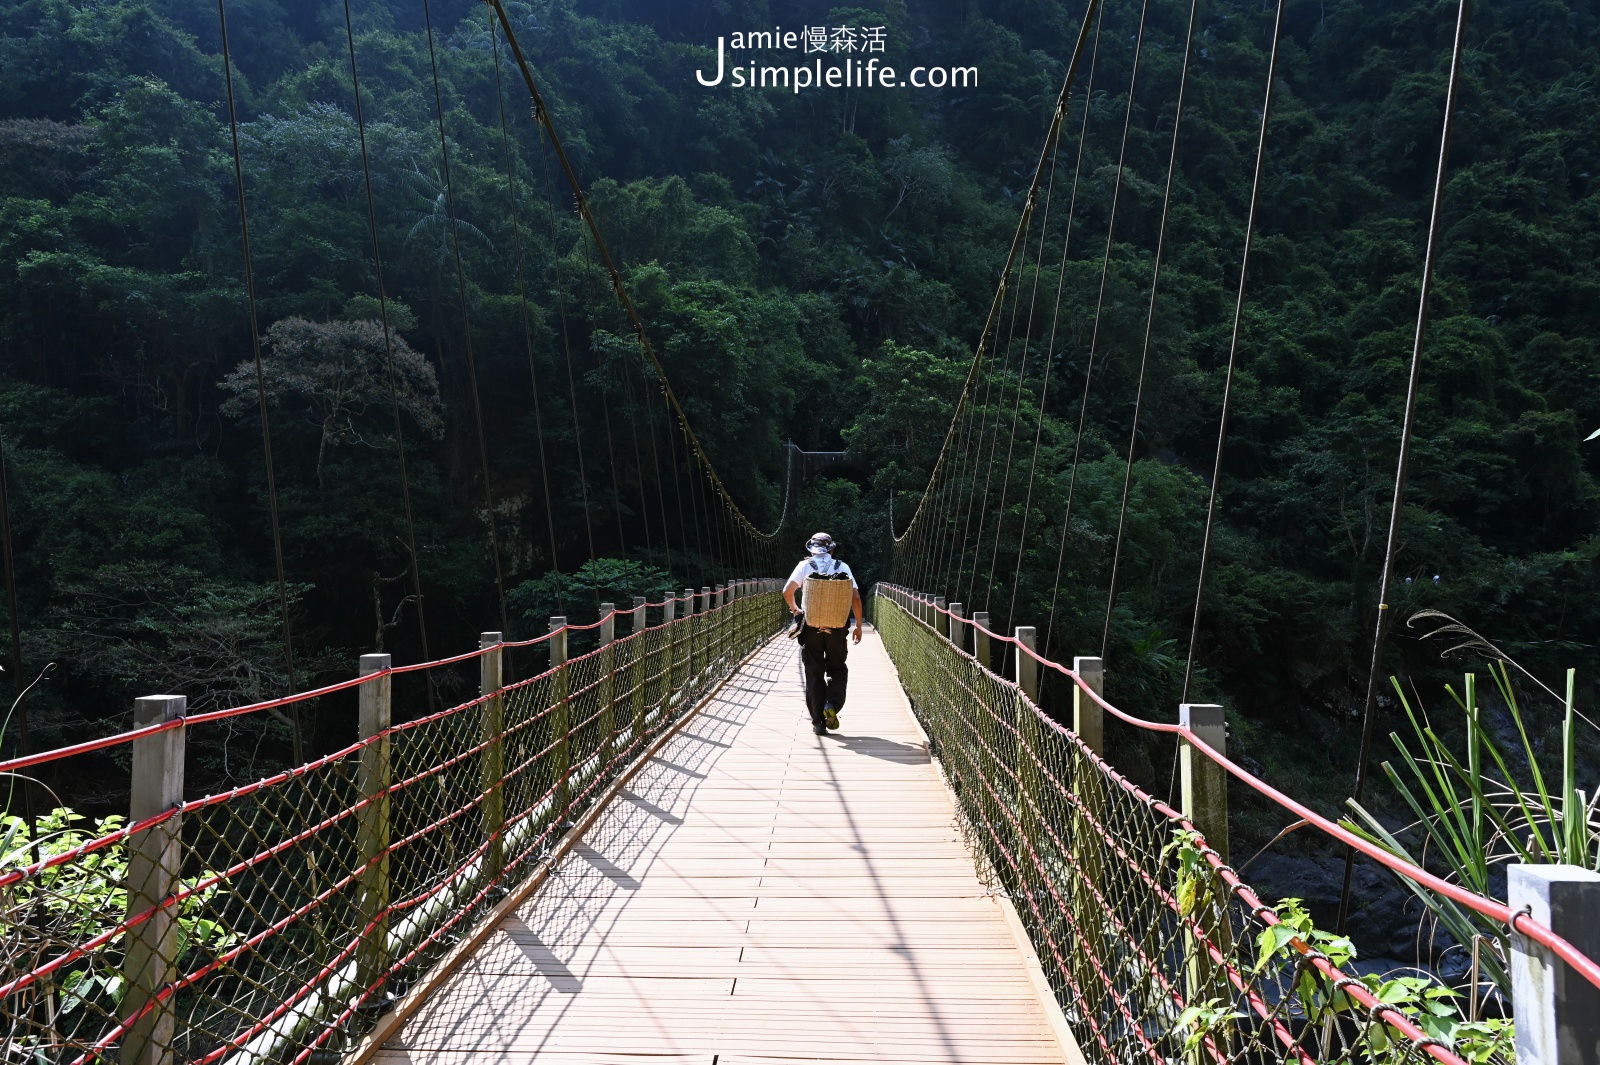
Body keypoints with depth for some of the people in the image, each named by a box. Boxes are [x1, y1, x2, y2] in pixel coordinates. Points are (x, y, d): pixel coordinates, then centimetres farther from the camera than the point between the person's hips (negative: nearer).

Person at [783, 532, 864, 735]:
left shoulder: (805, 565, 0)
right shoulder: (842, 567, 3)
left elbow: (787, 592, -8)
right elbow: (856, 598, -1)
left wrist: (794, 609, 11)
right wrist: (858, 626, 9)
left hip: (811, 627, 0)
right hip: (837, 628, 1)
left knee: (814, 673, 9)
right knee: (838, 669, 18)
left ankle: (818, 722, 7)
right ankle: (832, 705, -7)